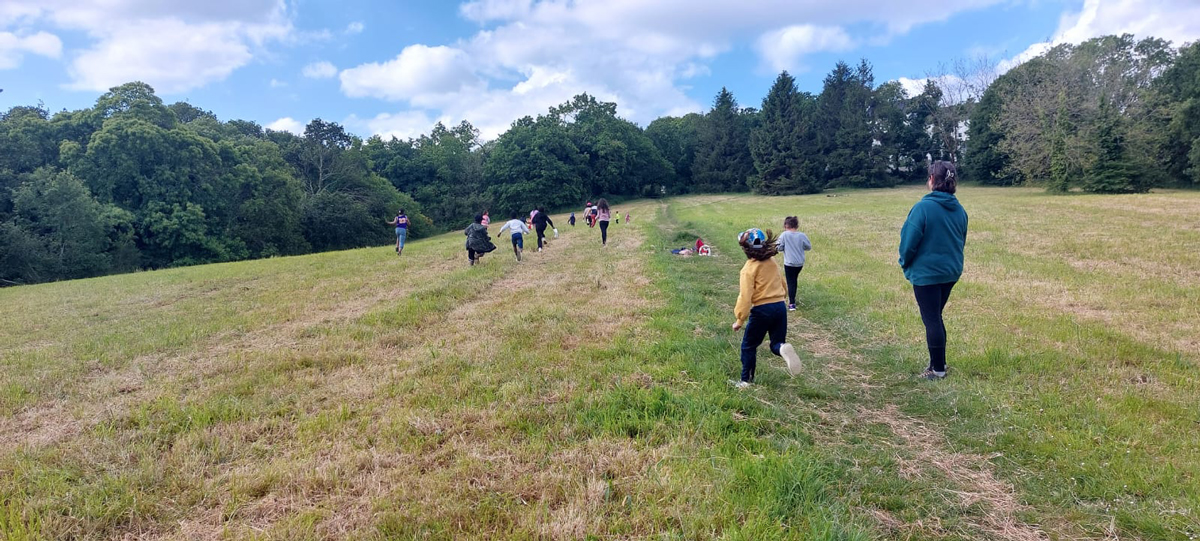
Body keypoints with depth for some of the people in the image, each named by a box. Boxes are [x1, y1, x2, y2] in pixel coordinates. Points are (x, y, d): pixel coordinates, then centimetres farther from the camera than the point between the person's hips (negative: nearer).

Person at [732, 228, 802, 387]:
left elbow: (745, 296, -15)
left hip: (762, 310, -5)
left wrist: (740, 320, -10)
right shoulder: (772, 263, 10)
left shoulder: (749, 268, -10)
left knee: (748, 346, 12)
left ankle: (746, 380, 17)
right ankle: (784, 349, -21)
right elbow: (782, 285, 20)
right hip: (780, 307, 6)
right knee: (776, 344, 15)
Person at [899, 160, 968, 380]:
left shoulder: (923, 207, -19)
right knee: (936, 317, 20)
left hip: (926, 273, -7)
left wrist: (905, 263, 2)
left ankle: (938, 369, 11)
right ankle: (939, 362, 28)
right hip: (951, 272, 7)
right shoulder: (959, 210, 2)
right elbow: (962, 241, 12)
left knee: (931, 320, 3)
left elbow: (909, 240, -16)